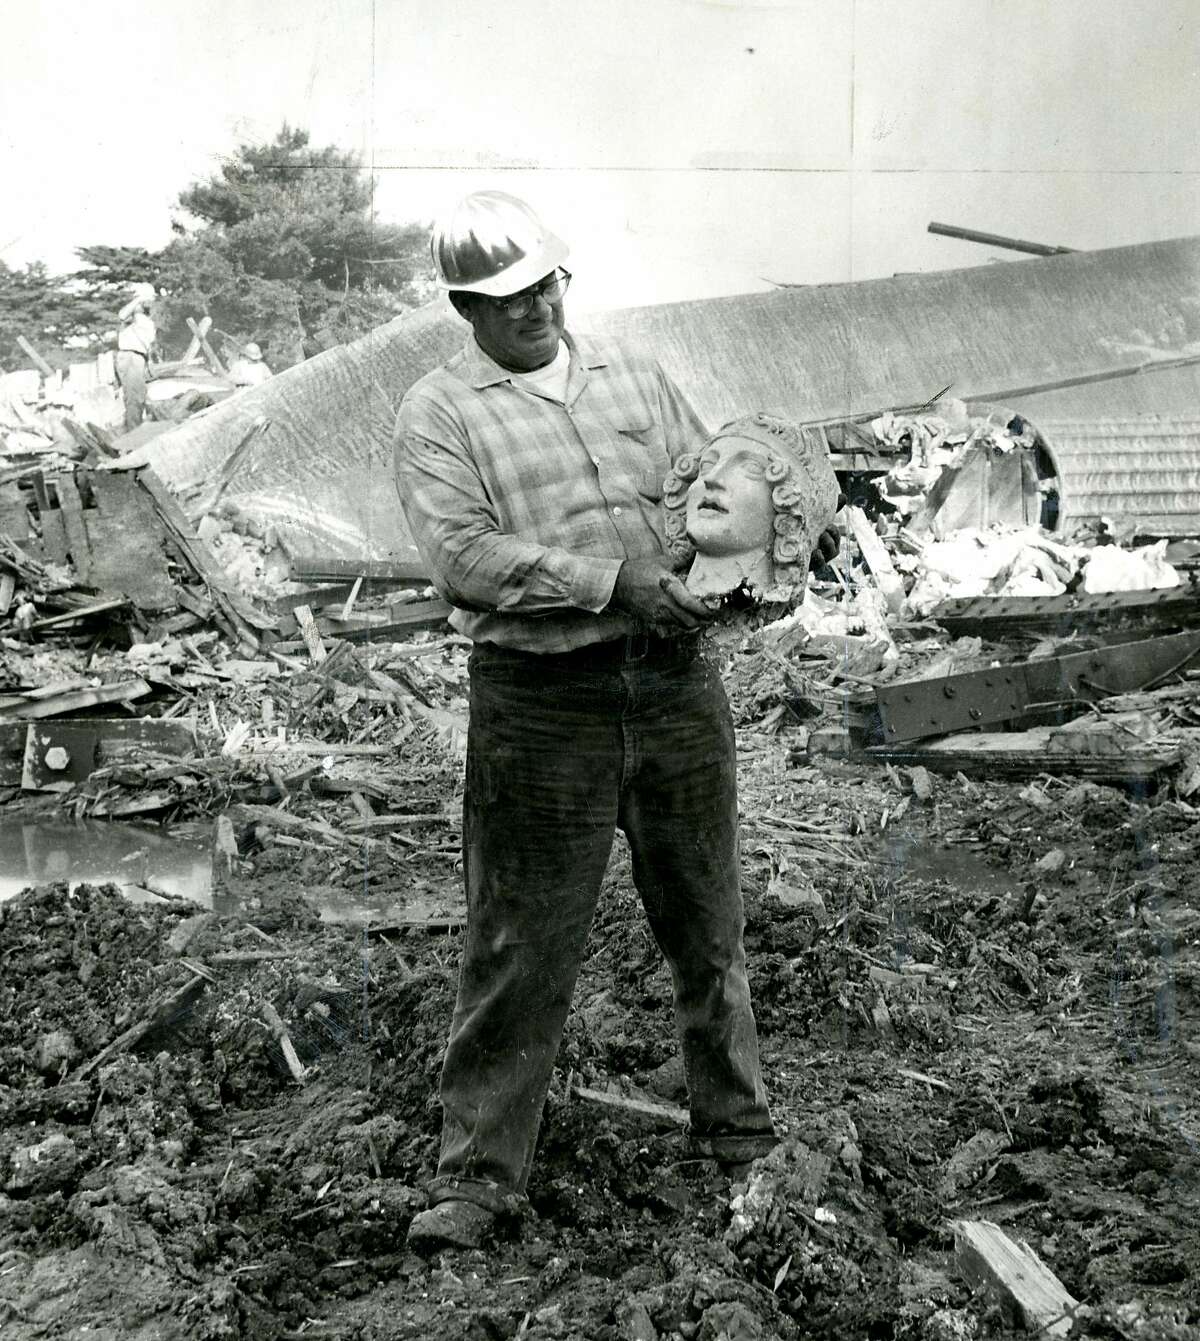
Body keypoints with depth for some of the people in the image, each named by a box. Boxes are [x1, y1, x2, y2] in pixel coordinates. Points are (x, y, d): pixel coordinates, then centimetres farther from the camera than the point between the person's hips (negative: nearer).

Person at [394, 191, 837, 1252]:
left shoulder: (633, 376, 14)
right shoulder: (440, 412, -1)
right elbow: (464, 556, -14)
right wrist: (612, 582, -21)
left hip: (674, 681, 4)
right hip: (541, 699, -4)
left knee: (706, 924, 14)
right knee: (521, 945, 2)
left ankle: (740, 1132, 31)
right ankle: (479, 1174, 16)